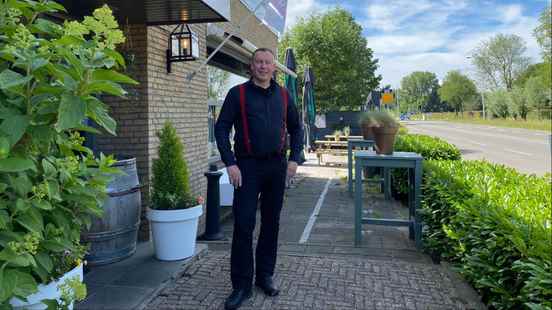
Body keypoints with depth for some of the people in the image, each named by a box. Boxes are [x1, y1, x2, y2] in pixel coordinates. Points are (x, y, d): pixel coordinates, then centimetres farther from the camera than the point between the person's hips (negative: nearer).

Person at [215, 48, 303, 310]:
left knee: (271, 223, 10)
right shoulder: (238, 94, 0)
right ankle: (241, 285, 7)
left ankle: (265, 276, 25)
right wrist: (230, 163, -12)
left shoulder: (283, 95, 10)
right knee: (243, 224, -4)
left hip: (277, 166, 4)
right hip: (248, 166, -3)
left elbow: (296, 128, 17)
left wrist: (294, 158, 5)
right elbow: (221, 128, -4)